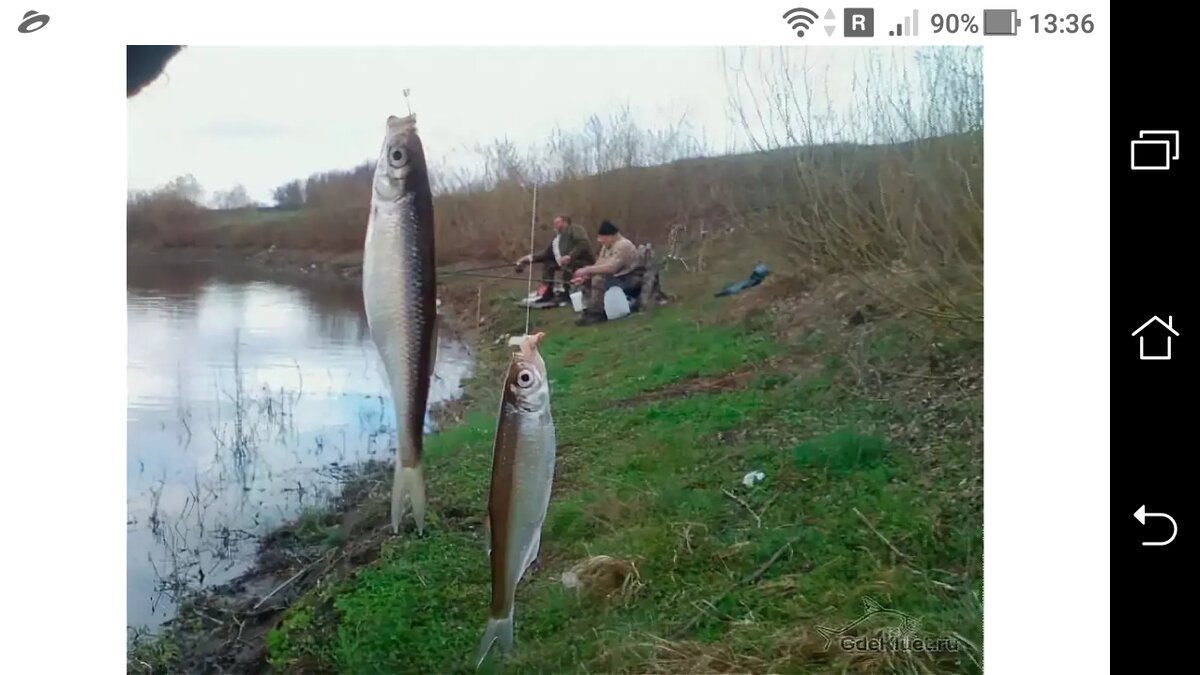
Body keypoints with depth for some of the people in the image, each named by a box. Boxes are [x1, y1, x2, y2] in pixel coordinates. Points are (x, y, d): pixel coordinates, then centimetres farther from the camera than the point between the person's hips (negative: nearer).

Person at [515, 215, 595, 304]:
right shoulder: (557, 237, 15)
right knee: (547, 262, 13)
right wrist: (530, 258, 4)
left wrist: (570, 256, -33)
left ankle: (565, 292, -22)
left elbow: (584, 244, -23)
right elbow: (547, 252, 14)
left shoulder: (575, 229, -8)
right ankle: (548, 292, 9)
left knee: (567, 264, -35)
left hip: (584, 262, -9)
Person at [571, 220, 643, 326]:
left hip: (631, 279, -10)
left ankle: (596, 313, -25)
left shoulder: (623, 245, -21)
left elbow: (611, 267, -32)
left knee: (599, 279, -30)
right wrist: (584, 277, -12)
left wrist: (587, 270, -29)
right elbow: (599, 266, 4)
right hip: (618, 276, 10)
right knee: (588, 280, 1)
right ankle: (591, 310, -3)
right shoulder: (606, 246, 7)